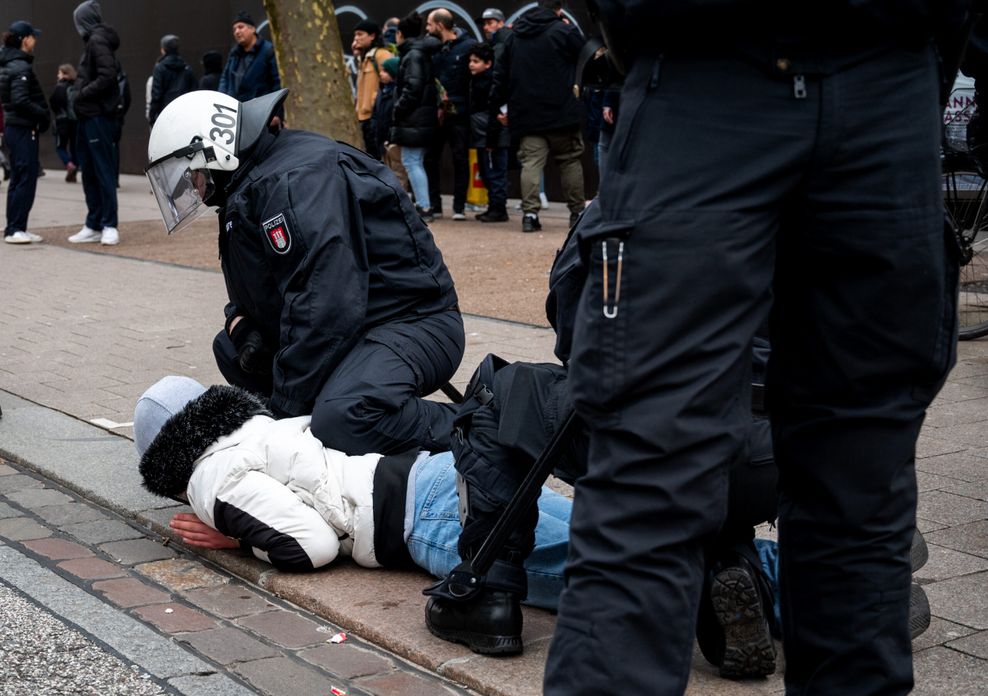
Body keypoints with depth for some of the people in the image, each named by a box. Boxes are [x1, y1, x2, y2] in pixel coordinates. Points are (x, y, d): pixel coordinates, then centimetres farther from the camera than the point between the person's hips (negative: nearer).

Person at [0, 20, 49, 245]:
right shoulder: (21, 67, -15)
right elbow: (20, 101, -22)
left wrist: (42, 116, 10)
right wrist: (44, 115, -11)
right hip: (23, 130, -10)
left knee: (19, 180, 13)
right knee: (26, 179, -7)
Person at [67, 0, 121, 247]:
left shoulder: (98, 41, -11)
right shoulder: (94, 41, 17)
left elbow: (108, 76, -21)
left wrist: (83, 94, -13)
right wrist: (82, 96, 8)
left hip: (98, 117, -10)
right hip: (89, 117, 10)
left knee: (104, 172, -5)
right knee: (89, 174, 11)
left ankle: (109, 226, 0)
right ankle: (93, 226, 16)